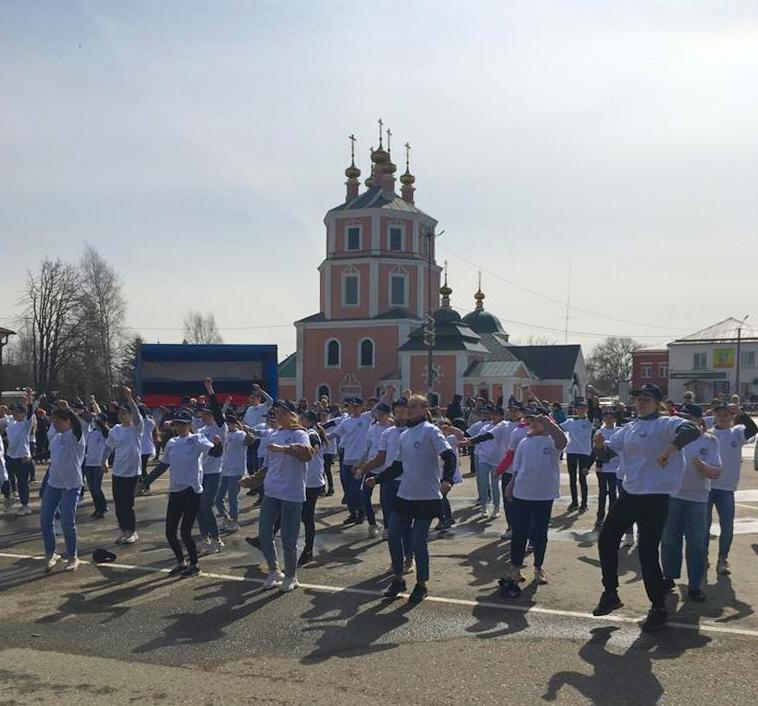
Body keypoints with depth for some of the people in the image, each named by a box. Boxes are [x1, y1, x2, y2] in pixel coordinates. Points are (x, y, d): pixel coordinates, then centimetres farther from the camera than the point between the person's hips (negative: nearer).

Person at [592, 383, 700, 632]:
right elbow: (606, 454, 14)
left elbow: (692, 430, -27)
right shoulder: (628, 429, 12)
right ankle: (610, 594, 25)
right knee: (606, 540, 9)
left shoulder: (665, 424, -8)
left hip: (655, 497, -7)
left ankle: (659, 609, 12)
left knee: (647, 552, -5)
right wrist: (599, 444, -7)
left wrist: (670, 449, -37)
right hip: (629, 494, 7)